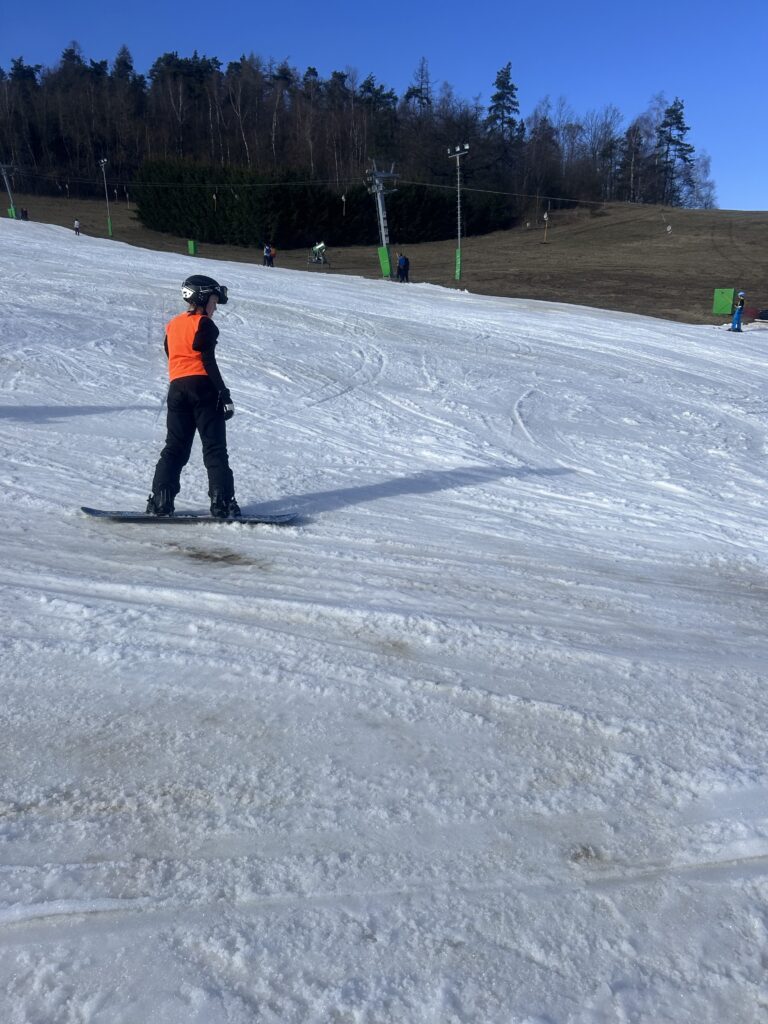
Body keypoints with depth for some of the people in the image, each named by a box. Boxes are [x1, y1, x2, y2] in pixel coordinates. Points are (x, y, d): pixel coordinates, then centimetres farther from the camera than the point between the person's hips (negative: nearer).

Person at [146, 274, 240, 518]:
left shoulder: (172, 325, 17)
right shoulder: (204, 324, -4)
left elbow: (172, 360, 19)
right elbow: (209, 363, -12)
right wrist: (225, 395, -13)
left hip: (176, 389, 6)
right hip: (203, 388, -6)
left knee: (175, 447, 10)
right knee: (215, 448, -3)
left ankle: (160, 501, 2)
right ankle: (222, 502, -8)